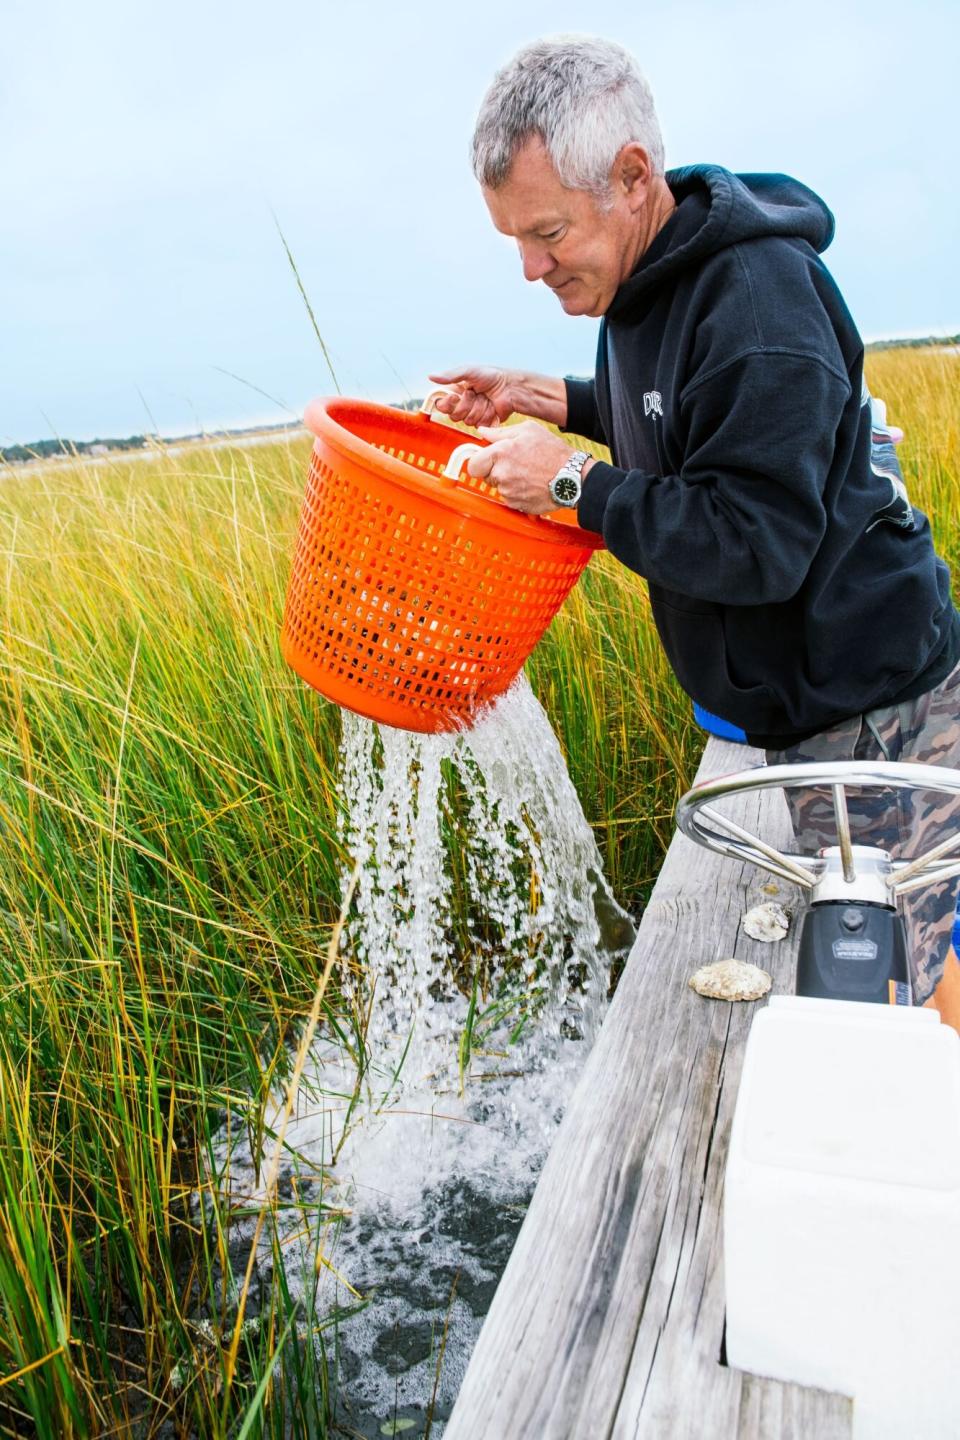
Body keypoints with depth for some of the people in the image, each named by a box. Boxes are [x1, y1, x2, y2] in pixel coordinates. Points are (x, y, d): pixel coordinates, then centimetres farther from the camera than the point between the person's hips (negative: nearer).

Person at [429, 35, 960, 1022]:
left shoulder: (757, 299, -23)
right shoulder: (650, 278, 7)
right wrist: (550, 402, 10)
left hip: (866, 701, -9)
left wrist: (574, 484, -20)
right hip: (807, 695, 9)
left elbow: (756, 543, -28)